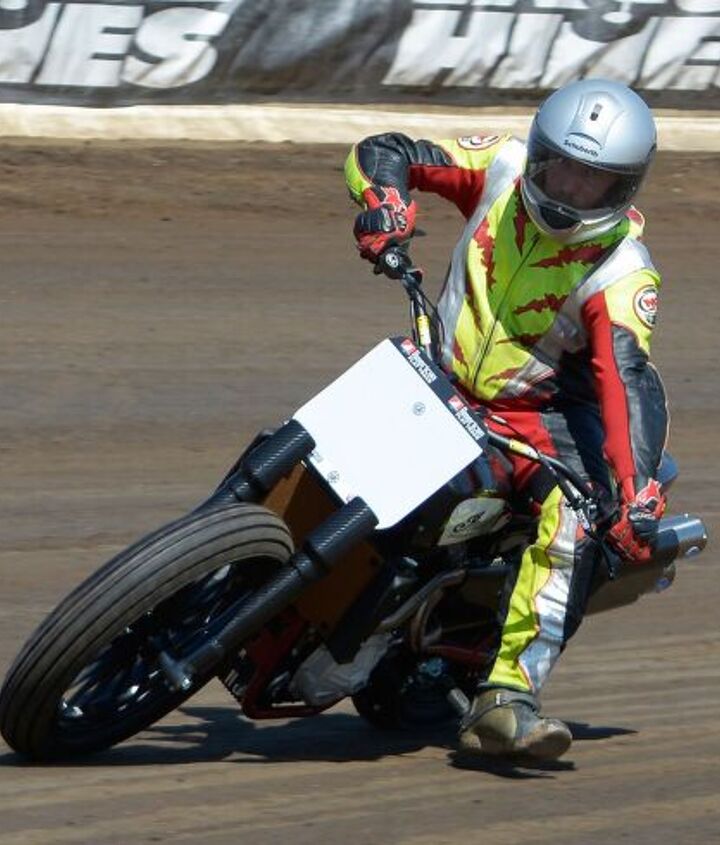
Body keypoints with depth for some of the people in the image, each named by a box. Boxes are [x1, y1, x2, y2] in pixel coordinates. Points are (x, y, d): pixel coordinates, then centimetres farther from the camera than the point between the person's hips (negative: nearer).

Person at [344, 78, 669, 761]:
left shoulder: (621, 270, -18)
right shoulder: (503, 168, -6)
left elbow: (627, 378, -31)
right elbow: (379, 153, -1)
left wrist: (637, 488, -45)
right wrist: (383, 205, -24)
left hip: (542, 412, -5)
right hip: (440, 384, 5)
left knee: (574, 515, -30)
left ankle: (504, 701, -39)